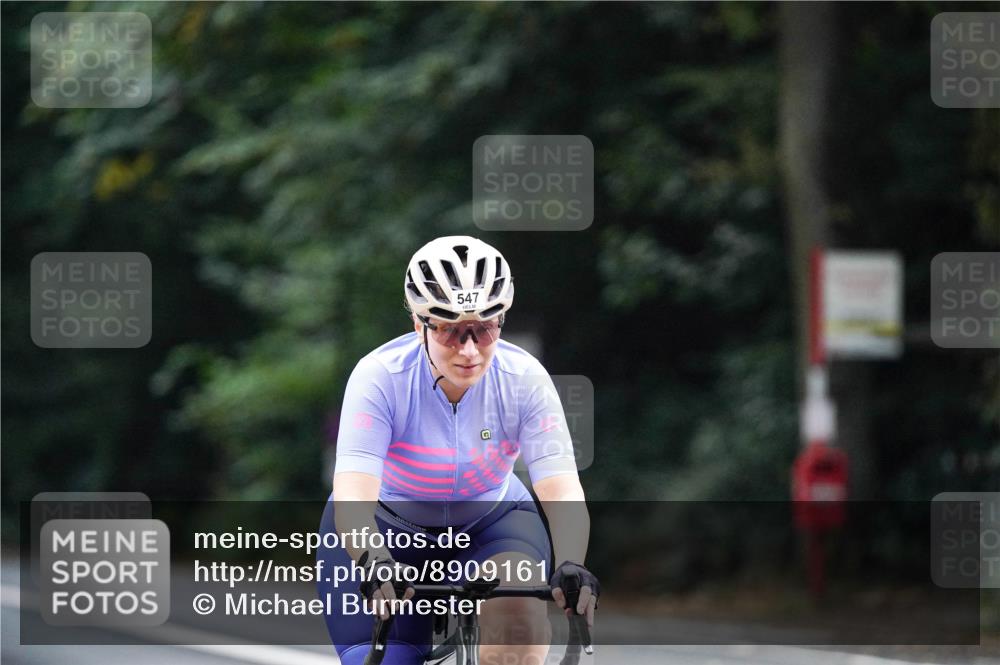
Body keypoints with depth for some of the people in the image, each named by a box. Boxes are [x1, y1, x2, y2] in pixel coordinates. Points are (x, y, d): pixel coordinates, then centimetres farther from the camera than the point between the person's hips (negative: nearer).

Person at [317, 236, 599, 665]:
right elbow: (352, 497, -38)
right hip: (386, 524, -1)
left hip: (489, 521, 1)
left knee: (519, 610, -31)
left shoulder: (524, 379, -22)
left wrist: (570, 565, -51)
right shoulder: (381, 376, -27)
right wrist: (374, 562, -58)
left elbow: (562, 492, -30)